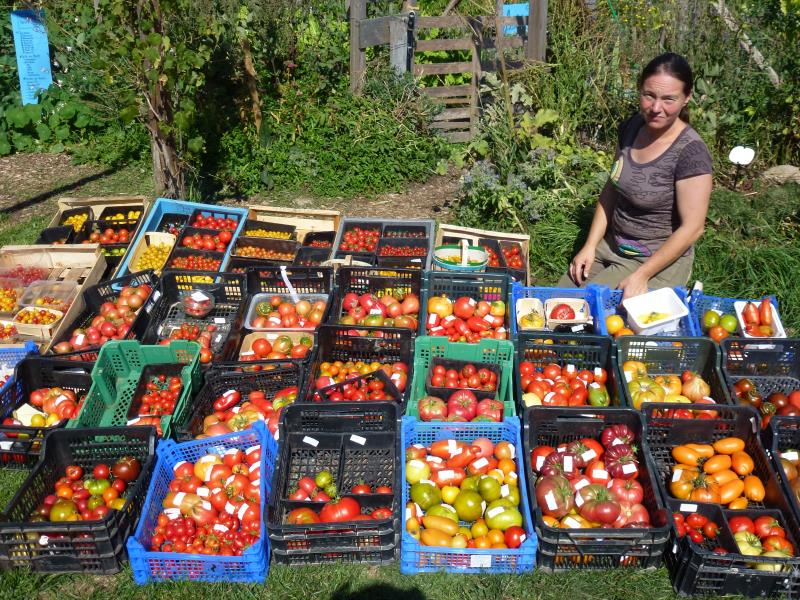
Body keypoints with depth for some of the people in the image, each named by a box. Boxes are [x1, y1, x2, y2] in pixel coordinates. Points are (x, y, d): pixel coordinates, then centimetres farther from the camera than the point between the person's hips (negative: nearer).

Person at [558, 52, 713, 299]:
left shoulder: (690, 152, -22)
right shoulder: (631, 128, -3)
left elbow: (692, 228, -19)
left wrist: (641, 276, -20)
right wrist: (590, 245, 1)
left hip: (660, 259, -6)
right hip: (611, 245, 6)